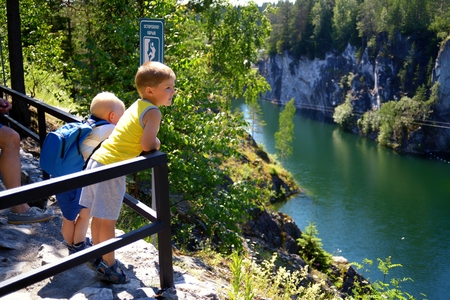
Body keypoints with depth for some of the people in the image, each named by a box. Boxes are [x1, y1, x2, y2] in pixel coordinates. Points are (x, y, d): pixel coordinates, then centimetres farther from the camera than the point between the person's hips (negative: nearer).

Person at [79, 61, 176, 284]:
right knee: (108, 221, 4)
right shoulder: (153, 112, -12)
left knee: (98, 216, 20)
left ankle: (98, 258, 35)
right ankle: (108, 266, 17)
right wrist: (157, 143, 0)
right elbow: (147, 145, -21)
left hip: (98, 160, 9)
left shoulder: (137, 105, 14)